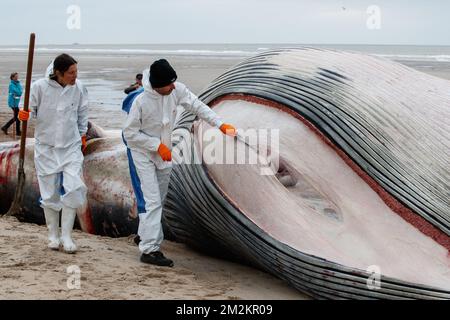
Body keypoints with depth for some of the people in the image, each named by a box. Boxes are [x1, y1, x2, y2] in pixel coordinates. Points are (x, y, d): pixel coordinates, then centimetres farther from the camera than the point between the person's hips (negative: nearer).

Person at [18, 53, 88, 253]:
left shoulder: (78, 88, -5)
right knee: (49, 193, 6)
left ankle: (66, 236, 2)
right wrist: (24, 115, -25)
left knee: (73, 189, -10)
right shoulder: (40, 87, -14)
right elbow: (31, 109, -3)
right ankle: (53, 236, 22)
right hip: (46, 147, -1)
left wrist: (82, 134, 18)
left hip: (71, 146, 1)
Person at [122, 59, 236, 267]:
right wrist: (157, 145, -23)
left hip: (164, 152, 7)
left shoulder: (176, 90, -16)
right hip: (142, 152, -7)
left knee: (159, 198, 17)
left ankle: (145, 236, 35)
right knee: (151, 200, -13)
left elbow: (197, 106, -5)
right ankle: (149, 249, -10)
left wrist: (220, 124, -14)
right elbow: (129, 133, -20)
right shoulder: (141, 101, -29)